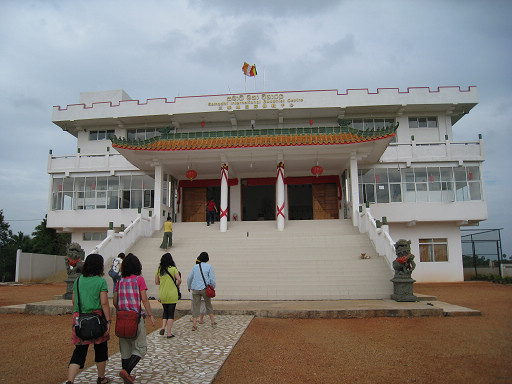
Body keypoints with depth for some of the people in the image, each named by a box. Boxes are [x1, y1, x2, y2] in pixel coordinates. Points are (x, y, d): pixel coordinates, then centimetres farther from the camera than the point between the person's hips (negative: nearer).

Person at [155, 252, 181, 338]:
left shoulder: (159, 269, 4)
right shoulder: (173, 269, -9)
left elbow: (156, 282, 8)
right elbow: (179, 280, -17)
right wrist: (177, 286, 3)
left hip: (162, 294, 4)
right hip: (172, 294, -4)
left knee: (165, 311, 20)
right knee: (171, 313, 4)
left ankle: (163, 327, 4)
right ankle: (169, 333, 6)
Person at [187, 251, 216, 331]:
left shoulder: (195, 267, 9)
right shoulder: (209, 267, 0)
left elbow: (189, 278, 12)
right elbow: (212, 279, -5)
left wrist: (189, 287, 28)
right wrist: (213, 288, 9)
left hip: (195, 289, 2)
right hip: (205, 288, -2)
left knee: (195, 306, 5)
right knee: (208, 305, 15)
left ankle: (194, 325, 0)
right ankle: (213, 322, 22)